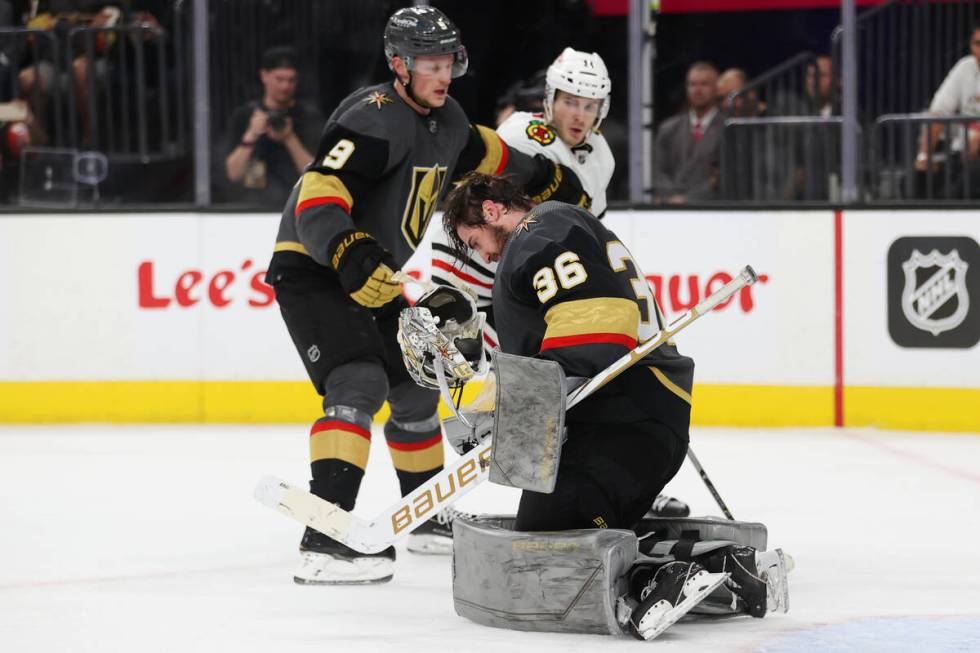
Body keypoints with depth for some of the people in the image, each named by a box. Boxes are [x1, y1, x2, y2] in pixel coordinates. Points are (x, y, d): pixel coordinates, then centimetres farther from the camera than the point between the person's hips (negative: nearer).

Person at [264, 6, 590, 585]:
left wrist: (550, 181, 29)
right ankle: (324, 543, -35)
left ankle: (428, 517, 40)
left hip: (379, 277, 10)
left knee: (415, 390, 19)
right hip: (313, 271, -10)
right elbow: (318, 196, -36)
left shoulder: (445, 119, 5)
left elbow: (482, 153, 27)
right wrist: (349, 255, -50)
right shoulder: (376, 120, -24)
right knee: (359, 385, -26)